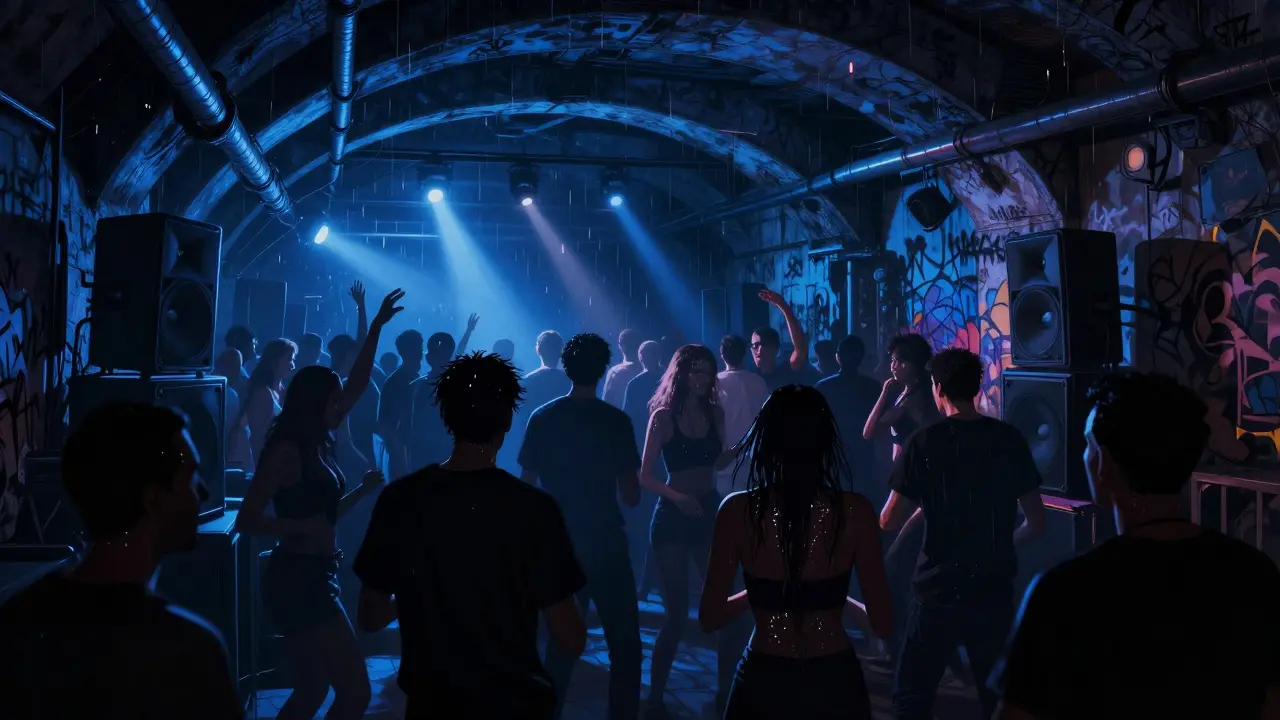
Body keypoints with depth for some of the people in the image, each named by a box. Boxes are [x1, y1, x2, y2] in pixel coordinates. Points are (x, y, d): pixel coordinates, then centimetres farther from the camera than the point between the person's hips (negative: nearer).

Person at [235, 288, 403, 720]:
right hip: (298, 579, -9)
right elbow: (247, 520, -16)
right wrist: (305, 528, -22)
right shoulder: (287, 449, -14)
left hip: (313, 577, 9)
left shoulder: (318, 443, 9)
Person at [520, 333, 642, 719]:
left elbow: (526, 487, 2)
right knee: (624, 645, 7)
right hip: (606, 546, -4)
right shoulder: (616, 421, -9)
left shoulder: (542, 418, 0)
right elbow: (632, 496, -9)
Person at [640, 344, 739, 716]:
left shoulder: (715, 413, 4)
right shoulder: (664, 416, -9)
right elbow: (645, 476, -11)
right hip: (672, 518, -5)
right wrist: (677, 497, -26)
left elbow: (716, 463, 12)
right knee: (677, 611, -4)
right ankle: (655, 696, 10)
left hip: (709, 512, 5)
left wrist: (738, 449, -7)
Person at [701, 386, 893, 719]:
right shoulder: (856, 511, -13)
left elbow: (710, 618, -6)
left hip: (763, 681, 0)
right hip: (834, 682, 1)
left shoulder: (737, 510, -13)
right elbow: (883, 623, -7)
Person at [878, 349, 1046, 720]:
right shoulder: (1010, 438, -1)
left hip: (940, 589, -3)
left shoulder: (924, 442, -9)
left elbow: (888, 522, -8)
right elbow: (1036, 524, 4)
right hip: (994, 589, 3)